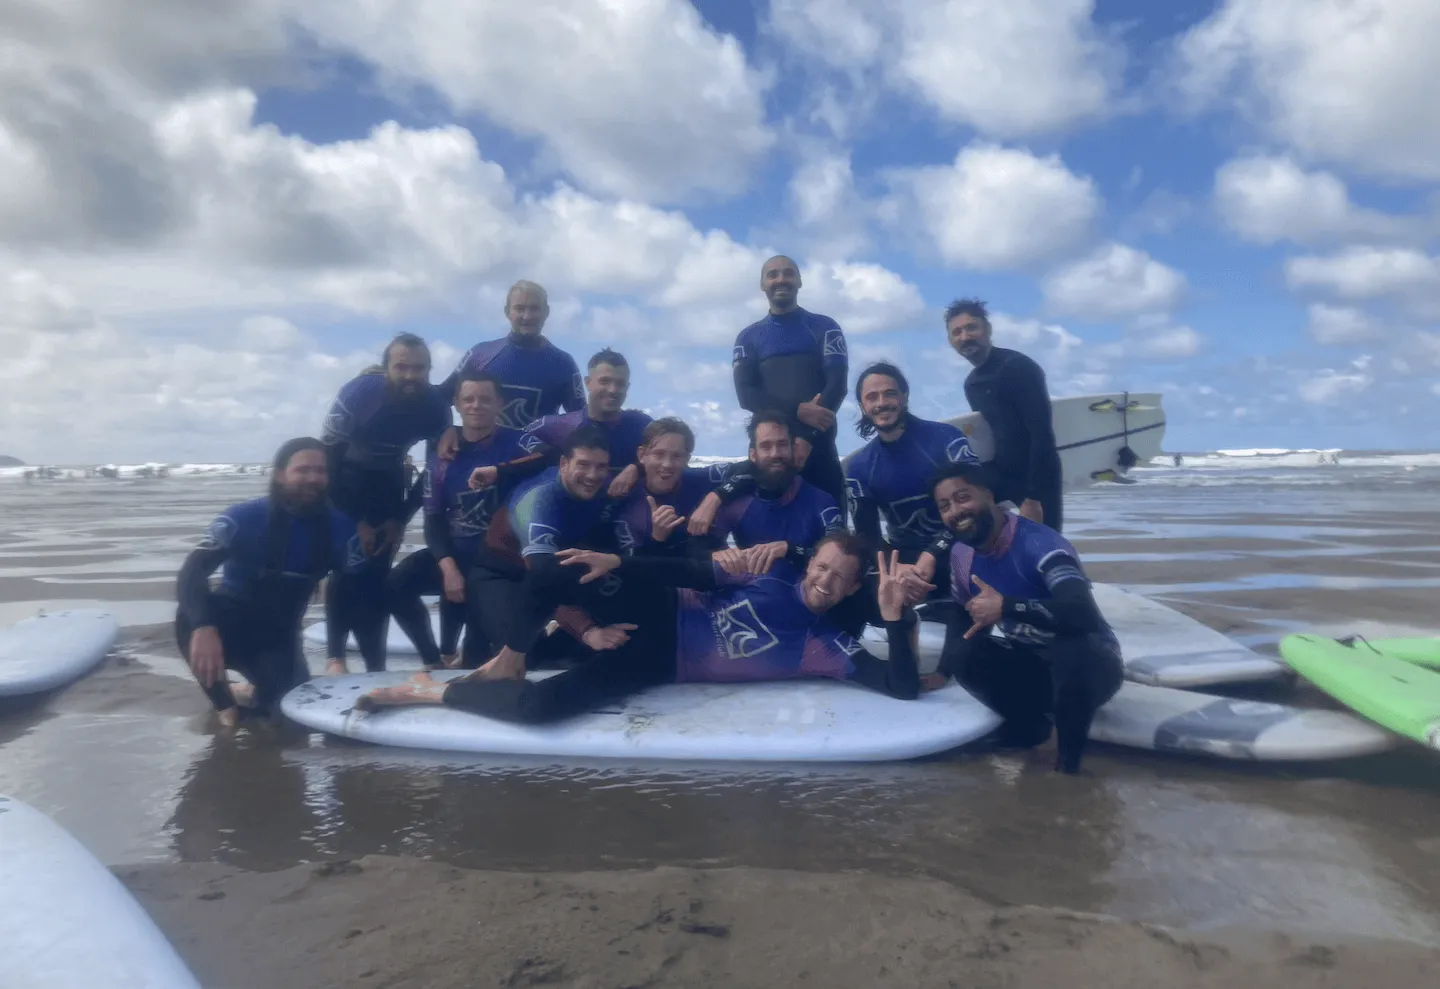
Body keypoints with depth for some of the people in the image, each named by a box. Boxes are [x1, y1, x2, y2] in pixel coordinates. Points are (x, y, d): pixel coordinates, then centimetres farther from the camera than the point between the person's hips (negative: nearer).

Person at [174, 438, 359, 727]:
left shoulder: (339, 529, -12)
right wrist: (204, 627, -49)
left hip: (279, 636, 3)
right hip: (231, 625, -2)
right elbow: (190, 575, -30)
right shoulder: (242, 518, -20)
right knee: (191, 615, -35)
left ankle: (256, 694, 22)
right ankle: (224, 702, -8)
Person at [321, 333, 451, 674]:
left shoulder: (437, 407, -20)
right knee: (346, 565, -14)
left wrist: (402, 519, -9)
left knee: (379, 571, -2)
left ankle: (375, 662, 7)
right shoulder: (357, 393, -29)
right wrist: (353, 520, -19)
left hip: (388, 477, 3)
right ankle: (336, 656, -1)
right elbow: (327, 457, -21)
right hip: (346, 476, -2)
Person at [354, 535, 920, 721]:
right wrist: (617, 563, -6)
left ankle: (430, 692, 1)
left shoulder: (828, 648, -6)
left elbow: (904, 688, -13)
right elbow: (694, 573, 3)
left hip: (657, 665, -3)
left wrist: (895, 617, -29)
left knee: (540, 705, -24)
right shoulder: (775, 575, 2)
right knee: (545, 581, -22)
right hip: (658, 615, 3)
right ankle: (506, 668, 9)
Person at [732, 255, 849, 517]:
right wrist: (798, 410, -15)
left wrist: (807, 437, -15)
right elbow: (746, 395, 2)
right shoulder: (749, 337, 14)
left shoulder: (825, 328, 10)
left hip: (817, 445, -1)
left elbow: (837, 384, -2)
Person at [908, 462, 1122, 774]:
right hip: (1029, 663, 6)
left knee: (1073, 651, -40)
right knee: (964, 653, -21)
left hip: (1090, 663, -6)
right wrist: (944, 671, 3)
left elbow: (1084, 615, -41)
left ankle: (1069, 755, -14)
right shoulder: (961, 554, -5)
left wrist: (1004, 606, -39)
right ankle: (1031, 721, 3)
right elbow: (963, 613, 12)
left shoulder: (1040, 543, -28)